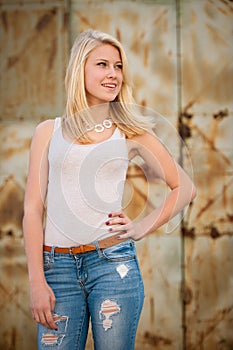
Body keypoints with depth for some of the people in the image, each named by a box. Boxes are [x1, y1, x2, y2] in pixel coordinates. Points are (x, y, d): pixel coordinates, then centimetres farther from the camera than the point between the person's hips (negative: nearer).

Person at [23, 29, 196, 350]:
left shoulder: (132, 132, 8)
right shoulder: (49, 132, 9)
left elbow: (185, 188, 14)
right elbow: (33, 209, 4)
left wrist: (143, 227, 1)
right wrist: (37, 282, -3)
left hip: (113, 263, 0)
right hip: (58, 266, 1)